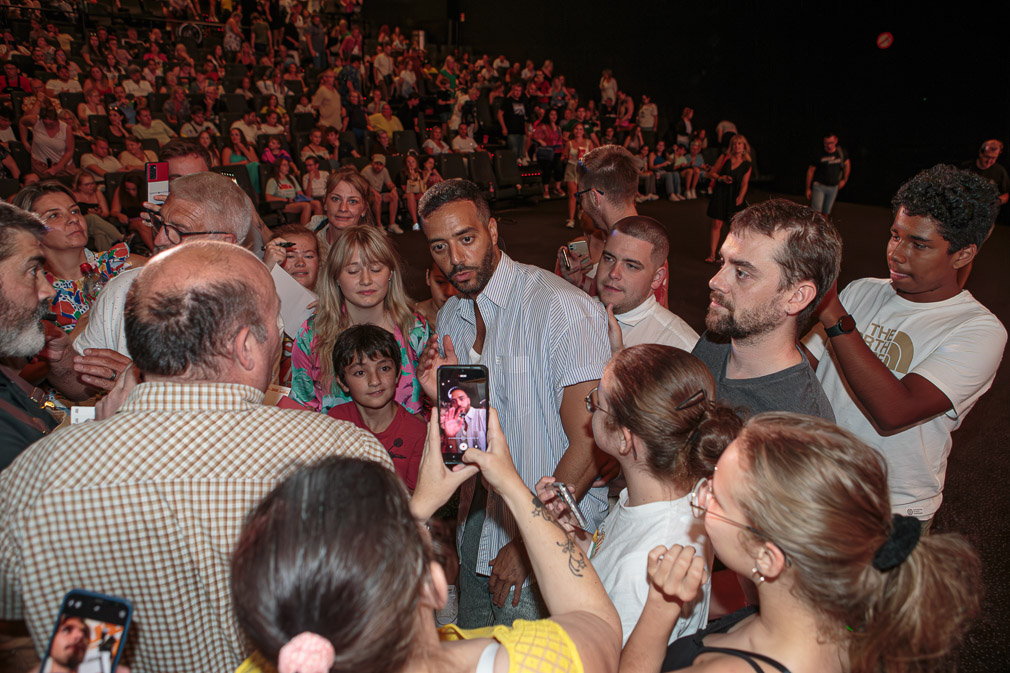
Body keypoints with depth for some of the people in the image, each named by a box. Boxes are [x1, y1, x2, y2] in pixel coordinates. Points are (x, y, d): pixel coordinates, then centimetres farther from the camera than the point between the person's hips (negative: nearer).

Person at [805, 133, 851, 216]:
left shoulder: (841, 153, 0)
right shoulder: (819, 155, -10)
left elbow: (847, 165, 19)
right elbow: (810, 171, -3)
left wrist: (844, 180, 20)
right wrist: (808, 189, -3)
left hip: (833, 187, 4)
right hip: (819, 186, -4)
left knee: (826, 212, 10)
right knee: (816, 211, -16)